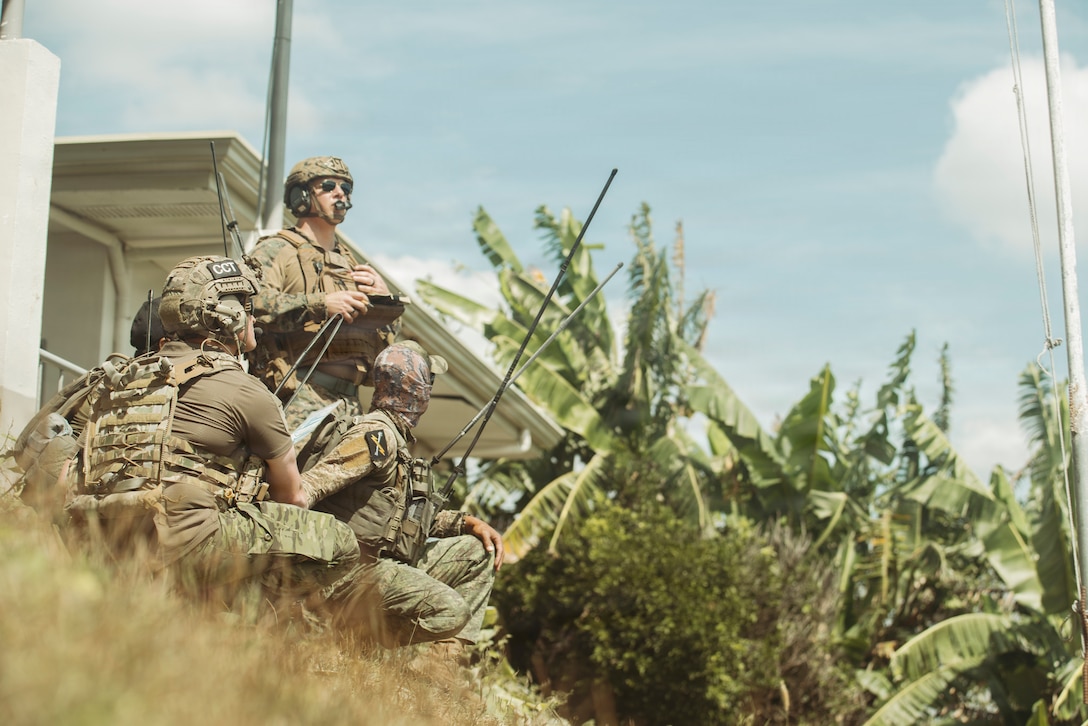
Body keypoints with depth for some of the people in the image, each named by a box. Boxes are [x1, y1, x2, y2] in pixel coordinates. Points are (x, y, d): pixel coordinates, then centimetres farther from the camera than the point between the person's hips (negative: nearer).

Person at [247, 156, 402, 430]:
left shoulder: (349, 263, 27)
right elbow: (253, 303, -18)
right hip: (299, 395, -7)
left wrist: (384, 297, 7)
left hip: (349, 400, 7)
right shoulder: (276, 251, 4)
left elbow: (390, 338, 27)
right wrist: (321, 304, -22)